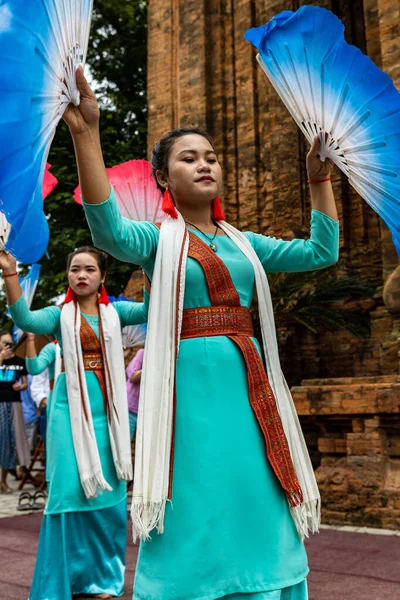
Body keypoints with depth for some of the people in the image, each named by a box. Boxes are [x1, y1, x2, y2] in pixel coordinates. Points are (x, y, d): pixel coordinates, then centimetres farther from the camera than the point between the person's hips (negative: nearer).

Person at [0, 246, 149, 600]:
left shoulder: (114, 312, 8)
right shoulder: (61, 314, 4)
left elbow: (150, 308, -8)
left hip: (108, 408, 2)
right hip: (71, 406, -1)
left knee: (109, 490, 7)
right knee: (71, 487, -5)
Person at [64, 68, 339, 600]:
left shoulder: (242, 242, 15)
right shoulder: (158, 238, 1)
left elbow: (321, 251, 14)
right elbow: (110, 232, -22)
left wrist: (319, 179, 9)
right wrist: (86, 133, -30)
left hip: (248, 387, 5)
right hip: (189, 387, -5)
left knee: (258, 513, 11)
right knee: (195, 520, 3)